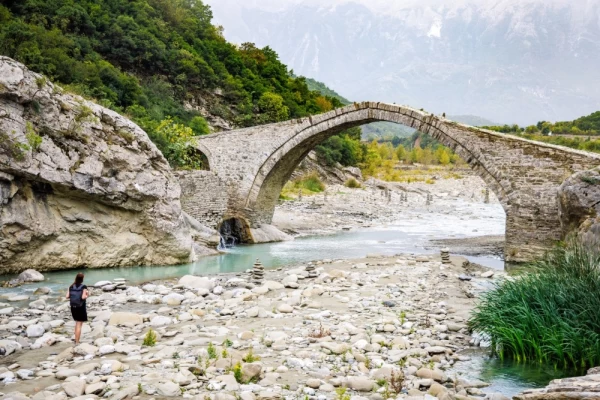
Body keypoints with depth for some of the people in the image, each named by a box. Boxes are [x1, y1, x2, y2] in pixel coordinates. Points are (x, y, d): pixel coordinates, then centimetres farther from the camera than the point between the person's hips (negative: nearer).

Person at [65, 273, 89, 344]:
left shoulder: (71, 287, 1)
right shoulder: (84, 287, -13)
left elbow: (67, 296, -3)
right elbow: (83, 297, -20)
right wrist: (87, 295, 0)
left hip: (73, 307, 5)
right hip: (81, 308, -5)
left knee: (77, 322, 24)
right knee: (79, 325, 0)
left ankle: (76, 339, 26)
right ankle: (77, 342, 1)